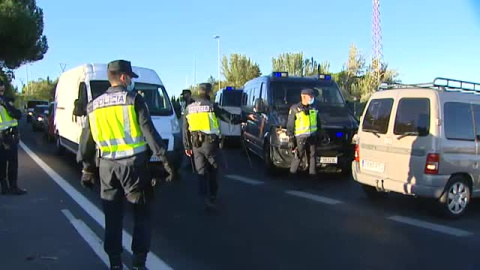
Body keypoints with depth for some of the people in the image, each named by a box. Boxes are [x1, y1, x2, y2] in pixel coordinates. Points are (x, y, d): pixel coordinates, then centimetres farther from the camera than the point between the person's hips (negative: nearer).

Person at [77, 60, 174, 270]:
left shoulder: (94, 106, 10)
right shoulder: (134, 100, -6)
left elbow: (86, 141, 14)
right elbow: (149, 133, -12)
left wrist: (87, 168, 22)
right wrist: (164, 160, -10)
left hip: (107, 166, 5)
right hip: (134, 163, -4)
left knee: (112, 215, 15)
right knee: (142, 213, 8)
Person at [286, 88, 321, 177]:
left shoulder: (314, 108, 10)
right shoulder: (295, 109, -5)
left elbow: (318, 122, 20)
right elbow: (290, 125, -5)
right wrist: (291, 138, -9)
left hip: (312, 136, 5)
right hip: (300, 137, -5)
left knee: (312, 156, 8)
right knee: (298, 156, -6)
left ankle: (312, 173, 17)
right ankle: (292, 173, 5)